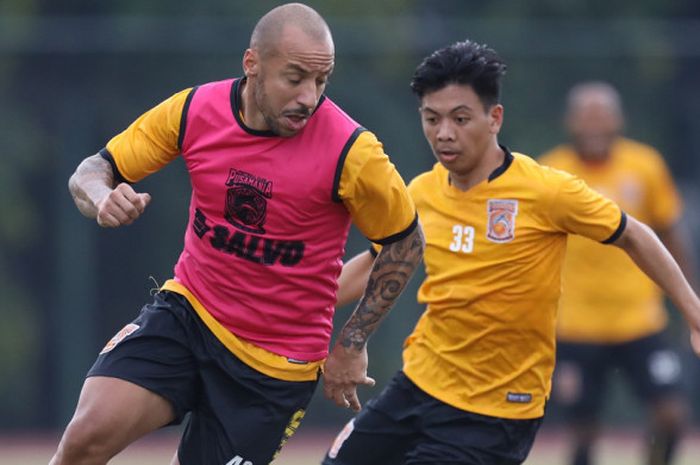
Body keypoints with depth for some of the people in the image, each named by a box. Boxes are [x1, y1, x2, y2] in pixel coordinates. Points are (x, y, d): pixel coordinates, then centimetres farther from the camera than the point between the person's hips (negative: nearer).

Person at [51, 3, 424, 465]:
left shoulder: (350, 151, -17)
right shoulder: (195, 110, -8)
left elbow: (407, 242, -2)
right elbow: (94, 171, 2)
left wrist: (352, 343, -1)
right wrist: (102, 200, -22)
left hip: (275, 364, -2)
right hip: (187, 309, 2)